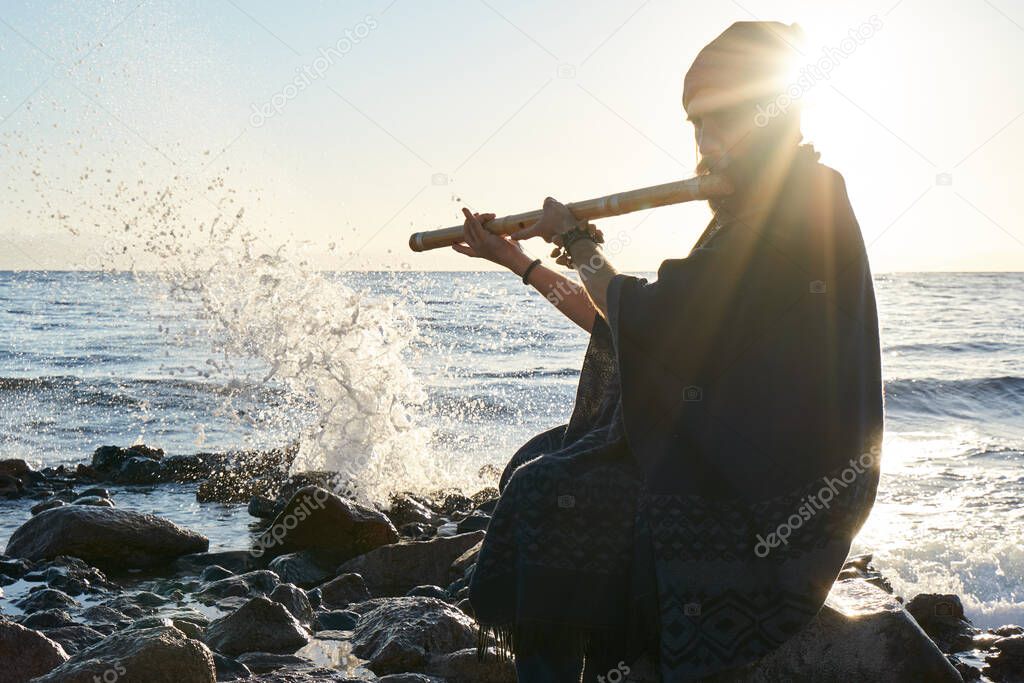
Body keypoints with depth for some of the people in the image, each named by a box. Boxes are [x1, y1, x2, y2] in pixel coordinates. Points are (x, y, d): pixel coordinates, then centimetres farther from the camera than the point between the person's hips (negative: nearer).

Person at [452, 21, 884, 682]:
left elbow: (650, 318, -18)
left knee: (548, 497, -16)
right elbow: (615, 325, 18)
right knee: (542, 459, 9)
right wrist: (520, 260, 19)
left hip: (772, 498, -10)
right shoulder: (748, 218, 15)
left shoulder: (808, 202, -15)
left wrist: (579, 242, -2)